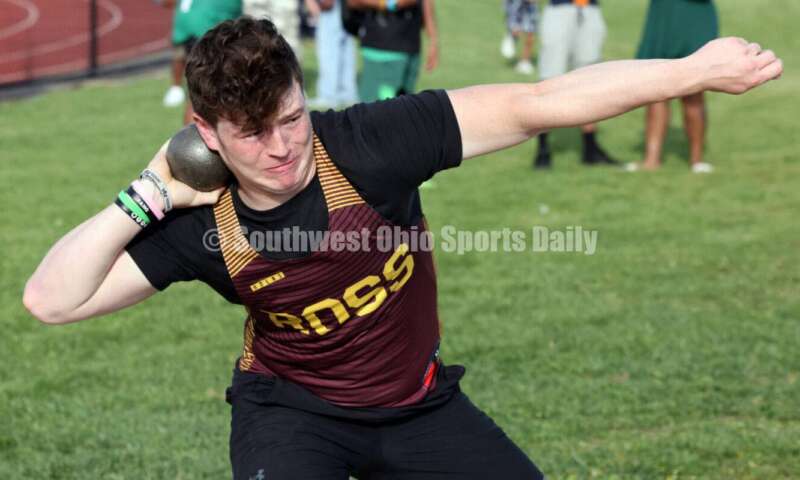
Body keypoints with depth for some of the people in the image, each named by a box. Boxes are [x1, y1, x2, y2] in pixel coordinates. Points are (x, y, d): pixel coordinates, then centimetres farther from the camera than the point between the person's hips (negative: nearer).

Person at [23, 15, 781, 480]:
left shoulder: (366, 145, -27)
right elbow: (51, 299, -23)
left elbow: (533, 104, -27)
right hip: (293, 409, -2)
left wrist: (692, 72, -27)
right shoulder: (203, 227, -20)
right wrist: (150, 194, -28)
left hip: (417, 400, 2)